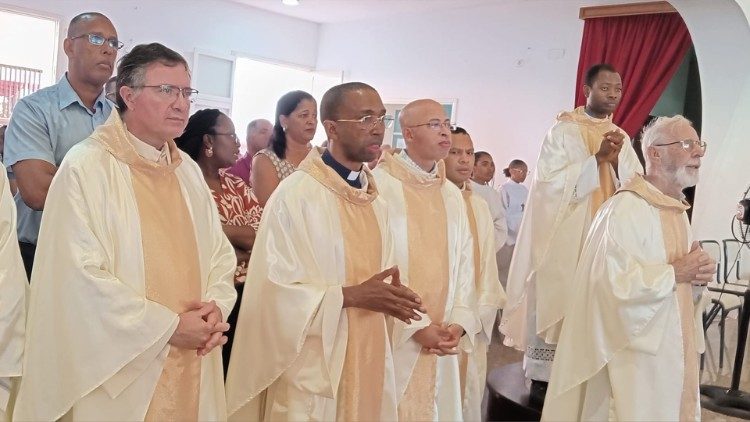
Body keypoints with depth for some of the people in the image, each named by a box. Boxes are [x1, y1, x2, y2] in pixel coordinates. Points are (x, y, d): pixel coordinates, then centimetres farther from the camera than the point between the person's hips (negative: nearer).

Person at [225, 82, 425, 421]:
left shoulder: (375, 199, 9)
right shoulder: (295, 195, -15)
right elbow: (276, 287, -17)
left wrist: (391, 295, -7)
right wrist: (351, 295, -22)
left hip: (368, 358, 7)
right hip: (312, 364, -7)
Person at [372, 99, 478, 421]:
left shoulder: (452, 195, 11)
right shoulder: (381, 183, -10)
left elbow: (464, 262, 8)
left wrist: (459, 322, -4)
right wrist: (417, 325, -15)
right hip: (391, 335, -5)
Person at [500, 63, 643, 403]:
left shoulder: (621, 138, 13)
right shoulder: (563, 130, -3)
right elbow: (553, 183, -13)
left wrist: (616, 161, -11)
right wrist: (597, 159, -17)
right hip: (564, 237, -5)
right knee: (554, 301, -3)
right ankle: (542, 376, 7)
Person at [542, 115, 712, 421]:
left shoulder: (678, 210, 13)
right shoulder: (627, 207, -17)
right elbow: (612, 281, -28)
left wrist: (696, 278, -2)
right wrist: (675, 273, -17)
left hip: (673, 353, 9)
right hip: (636, 355, -9)